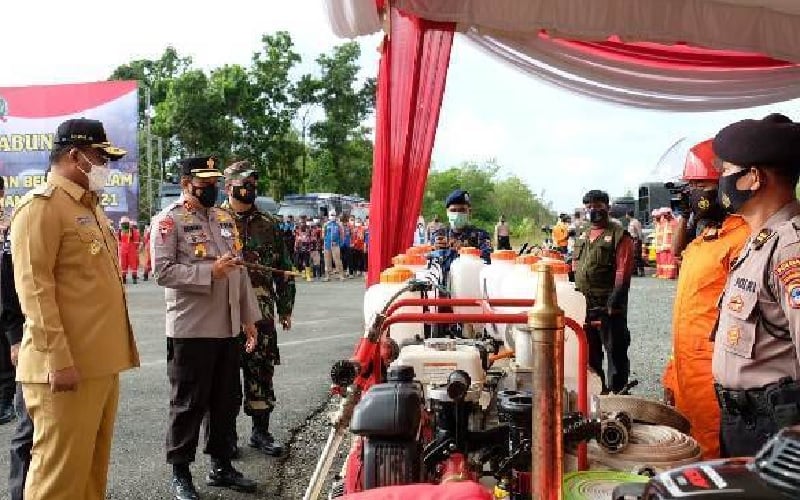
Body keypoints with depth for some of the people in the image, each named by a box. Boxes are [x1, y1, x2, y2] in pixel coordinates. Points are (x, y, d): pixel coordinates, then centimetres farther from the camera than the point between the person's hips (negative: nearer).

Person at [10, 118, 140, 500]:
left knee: (93, 465, 15)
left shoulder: (88, 205, 20)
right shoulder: (41, 204, -9)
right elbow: (34, 288, -17)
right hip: (67, 365, -9)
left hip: (101, 360, 9)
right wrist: (58, 360, -22)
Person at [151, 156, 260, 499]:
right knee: (188, 403, 3)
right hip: (191, 329, -6)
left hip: (228, 328, 7)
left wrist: (249, 317, 13)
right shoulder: (169, 220, -6)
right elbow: (162, 271, -17)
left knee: (227, 400, 13)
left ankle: (221, 465, 28)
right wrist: (210, 271, -21)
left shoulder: (225, 219, 14)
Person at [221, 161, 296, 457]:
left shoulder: (268, 225, 11)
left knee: (262, 371, 7)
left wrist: (286, 308, 11)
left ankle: (261, 431, 19)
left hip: (262, 312, 3)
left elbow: (284, 269, 13)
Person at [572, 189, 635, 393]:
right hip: (584, 304, 7)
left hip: (608, 306, -7)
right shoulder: (583, 234, 15)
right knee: (590, 351, 17)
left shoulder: (619, 235, -8)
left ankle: (616, 390, 8)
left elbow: (623, 271, -15)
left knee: (615, 351, 0)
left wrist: (614, 300, -22)